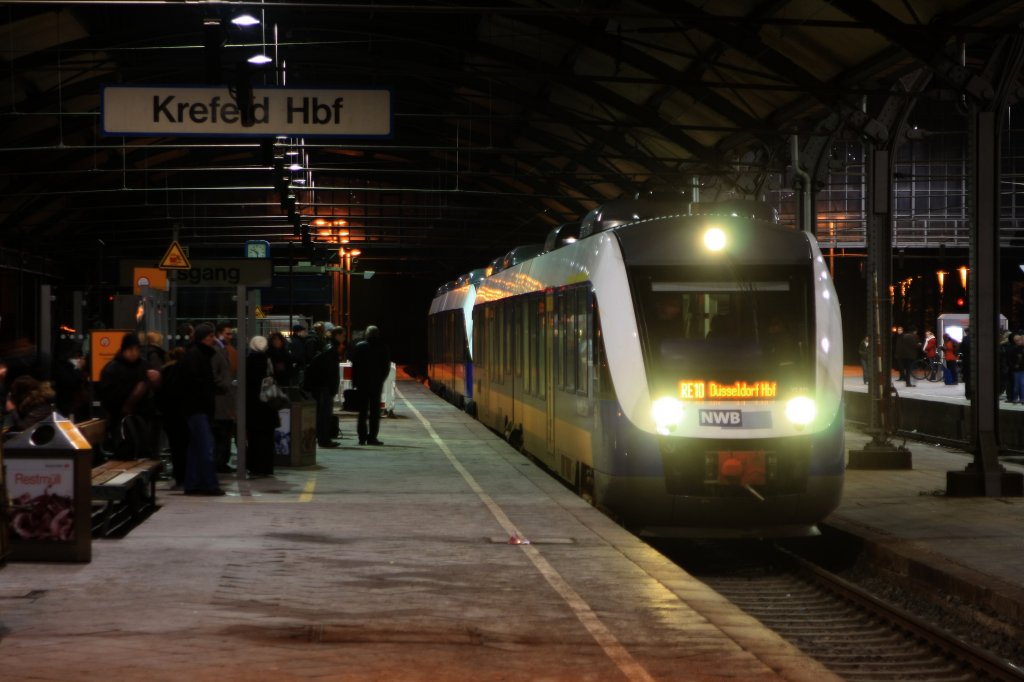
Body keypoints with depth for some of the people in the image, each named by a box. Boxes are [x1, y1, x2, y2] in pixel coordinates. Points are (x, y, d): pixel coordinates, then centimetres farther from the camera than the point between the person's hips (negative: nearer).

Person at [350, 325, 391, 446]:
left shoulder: (359, 346, -1)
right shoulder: (382, 347, -5)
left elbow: (354, 365, -2)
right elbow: (387, 366, -2)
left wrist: (355, 382, 2)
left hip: (362, 383, 1)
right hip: (376, 384, -1)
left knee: (362, 411, 9)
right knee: (375, 411, 3)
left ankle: (362, 437, 5)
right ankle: (371, 437, -3)